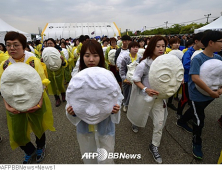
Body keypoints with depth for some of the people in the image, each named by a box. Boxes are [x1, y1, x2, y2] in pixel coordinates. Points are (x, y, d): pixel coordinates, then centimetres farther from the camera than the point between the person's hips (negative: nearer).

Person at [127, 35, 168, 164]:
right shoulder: (144, 64, -19)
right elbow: (136, 80, -13)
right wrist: (145, 89, -27)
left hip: (159, 96, 4)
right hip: (145, 96, -3)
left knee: (160, 123, 5)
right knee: (140, 116, 21)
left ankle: (154, 146, 27)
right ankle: (135, 122, 61)